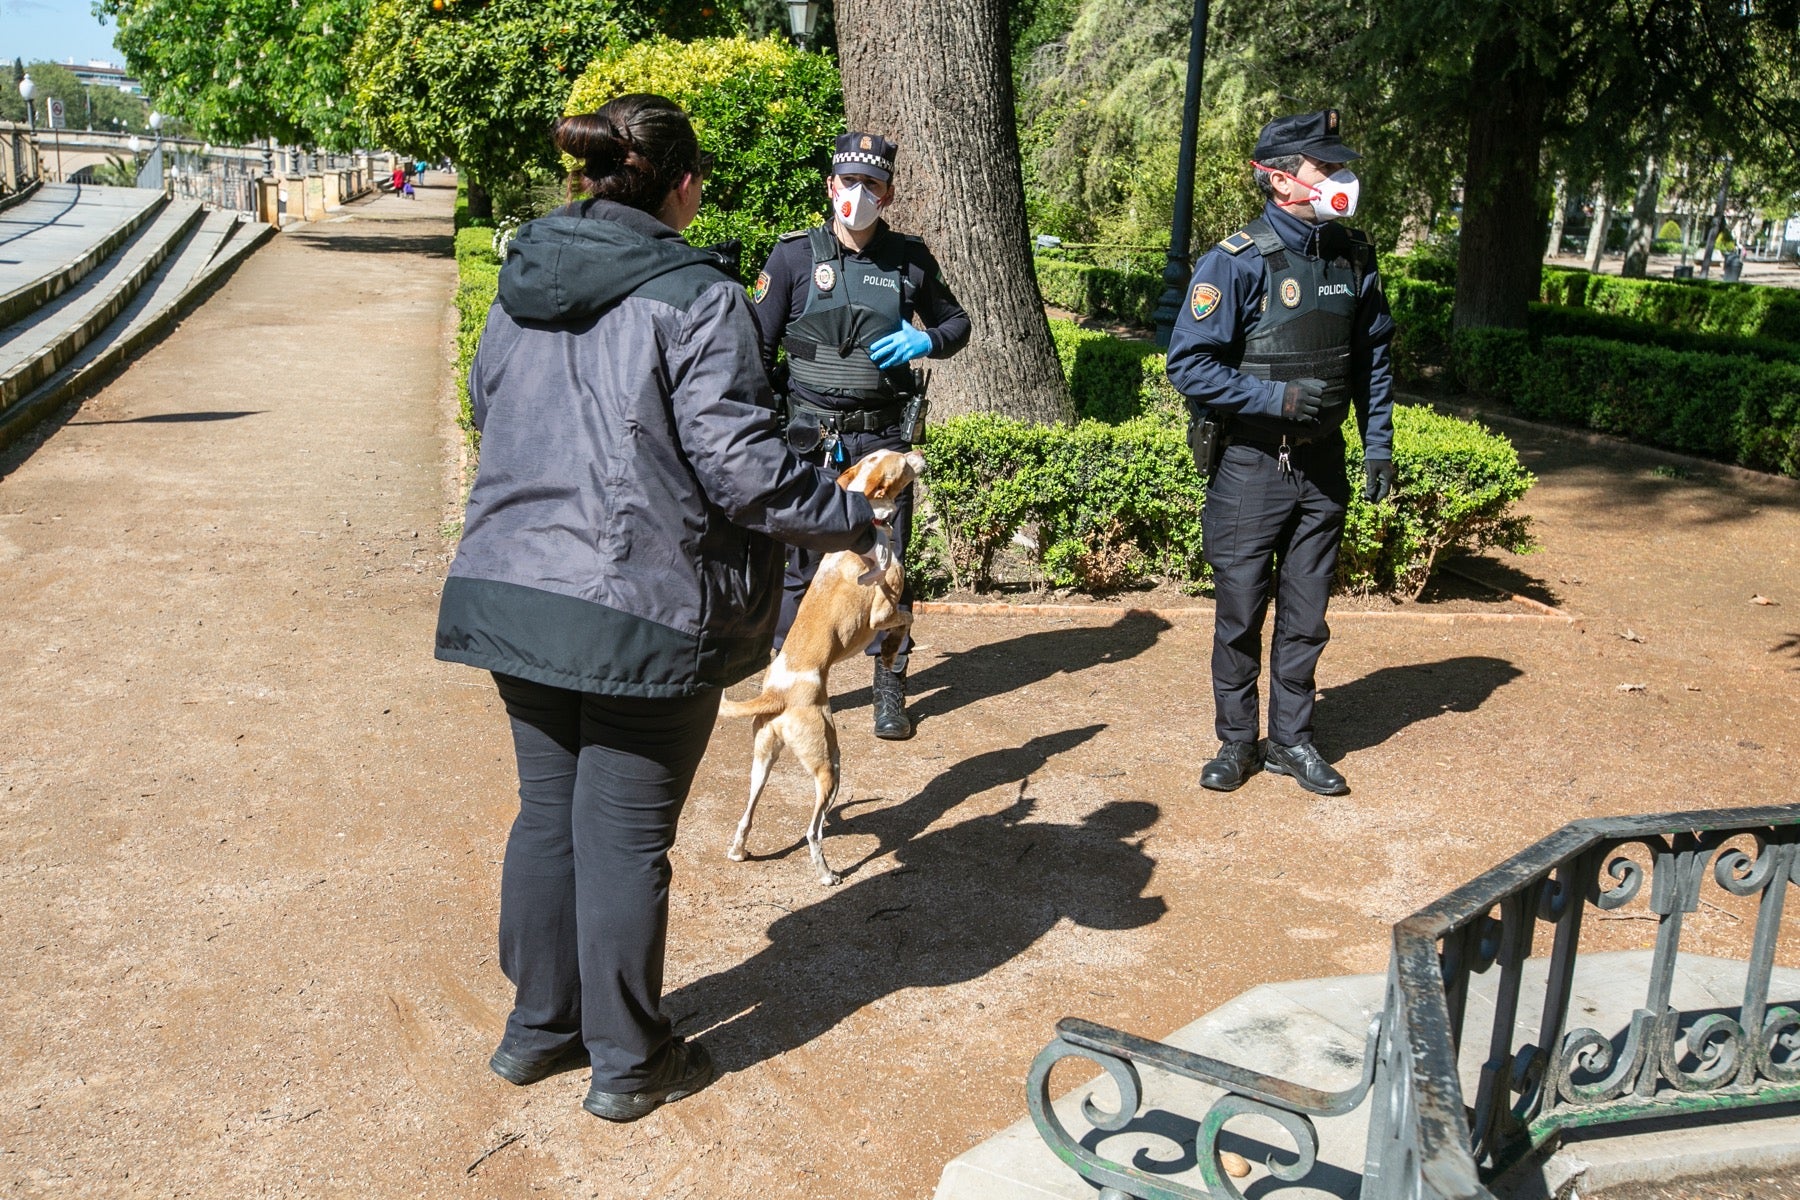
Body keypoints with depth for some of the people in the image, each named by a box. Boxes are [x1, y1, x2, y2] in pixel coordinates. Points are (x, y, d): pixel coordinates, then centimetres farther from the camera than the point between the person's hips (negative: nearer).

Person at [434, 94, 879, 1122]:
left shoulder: (521, 289, 10)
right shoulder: (697, 297, -12)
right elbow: (740, 466, -17)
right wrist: (852, 517, -3)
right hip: (642, 612, -6)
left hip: (515, 591, 7)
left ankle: (539, 1024, 34)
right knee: (625, 837, 5)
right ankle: (629, 1064, 21)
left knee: (547, 812, 19)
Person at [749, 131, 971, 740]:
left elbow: (956, 321, 18)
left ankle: (890, 692, 18)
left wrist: (926, 341, -5)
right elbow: (759, 345, 2)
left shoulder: (910, 259, 5)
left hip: (885, 436, 2)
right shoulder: (794, 255, -1)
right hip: (810, 437, -1)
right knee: (801, 564, 3)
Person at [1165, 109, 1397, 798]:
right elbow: (1189, 365, -17)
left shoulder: (1354, 258, 4)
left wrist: (1379, 447, 8)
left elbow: (1372, 358, 13)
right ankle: (1237, 741, 22)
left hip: (1322, 465, 5)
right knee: (1240, 612, 5)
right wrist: (1279, 398, -21)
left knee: (1306, 614, 11)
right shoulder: (1239, 261, -14)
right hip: (1250, 465, -5)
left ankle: (1291, 740, 25)